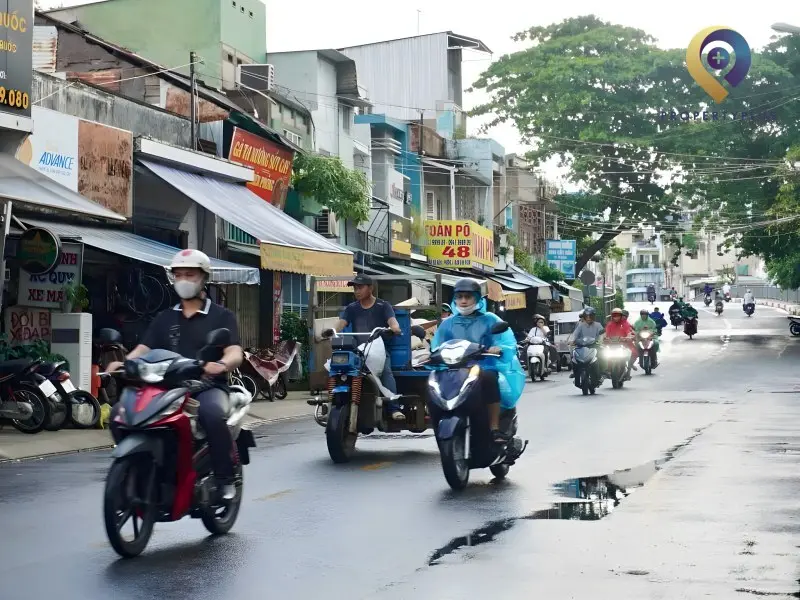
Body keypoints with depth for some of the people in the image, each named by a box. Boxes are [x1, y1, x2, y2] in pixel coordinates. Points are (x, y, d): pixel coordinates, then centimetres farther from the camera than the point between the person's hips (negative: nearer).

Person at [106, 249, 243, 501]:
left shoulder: (221, 316, 9)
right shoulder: (164, 318, 22)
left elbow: (235, 353, -6)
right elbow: (144, 349, 9)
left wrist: (222, 364, -31)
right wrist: (123, 363, -15)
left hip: (208, 386, -4)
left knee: (212, 414, -39)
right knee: (119, 413, -18)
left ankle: (225, 478, -23)